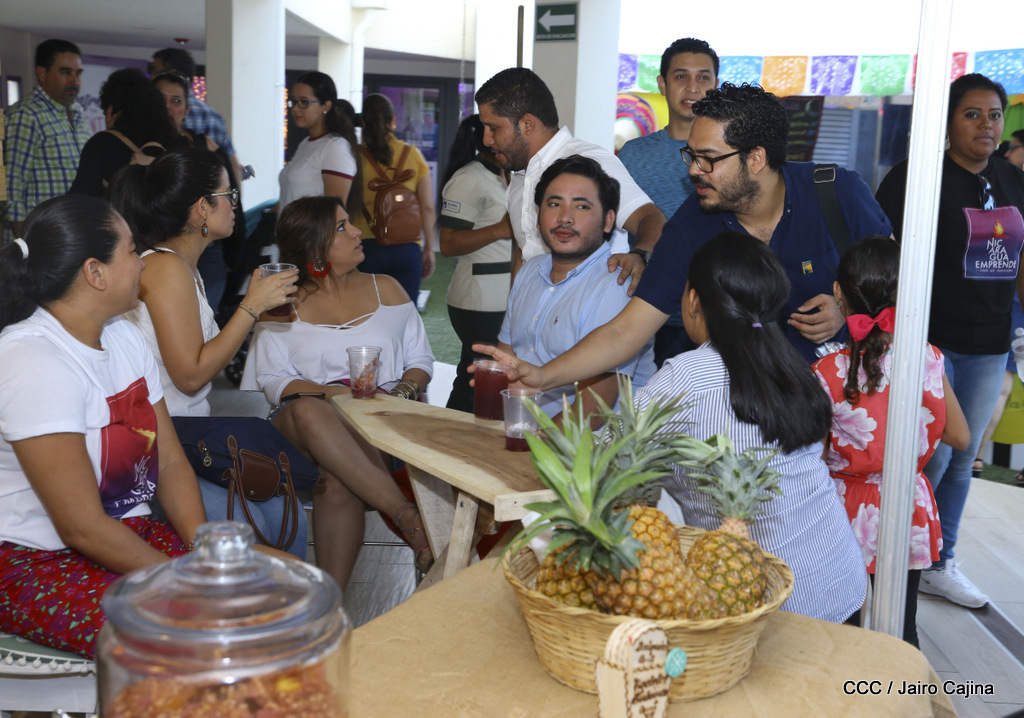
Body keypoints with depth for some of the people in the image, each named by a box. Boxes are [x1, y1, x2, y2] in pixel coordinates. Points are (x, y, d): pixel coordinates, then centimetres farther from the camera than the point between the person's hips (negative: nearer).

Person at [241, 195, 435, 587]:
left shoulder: (385, 289, 19)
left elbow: (420, 359, 18)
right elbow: (273, 381, 1)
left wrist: (404, 390, -7)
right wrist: (334, 394, -18)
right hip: (305, 426, 0)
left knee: (337, 483, -36)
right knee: (307, 410, -40)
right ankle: (407, 515, -45)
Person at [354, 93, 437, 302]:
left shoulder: (357, 156, -2)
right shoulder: (413, 154, 3)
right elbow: (428, 207, 2)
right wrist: (429, 249, 11)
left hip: (366, 246, -1)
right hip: (407, 248, 2)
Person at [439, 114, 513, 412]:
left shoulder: (507, 177, 19)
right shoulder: (468, 180, -11)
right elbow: (448, 244, -17)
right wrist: (499, 230, -23)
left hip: (507, 297, 8)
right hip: (480, 302, -8)